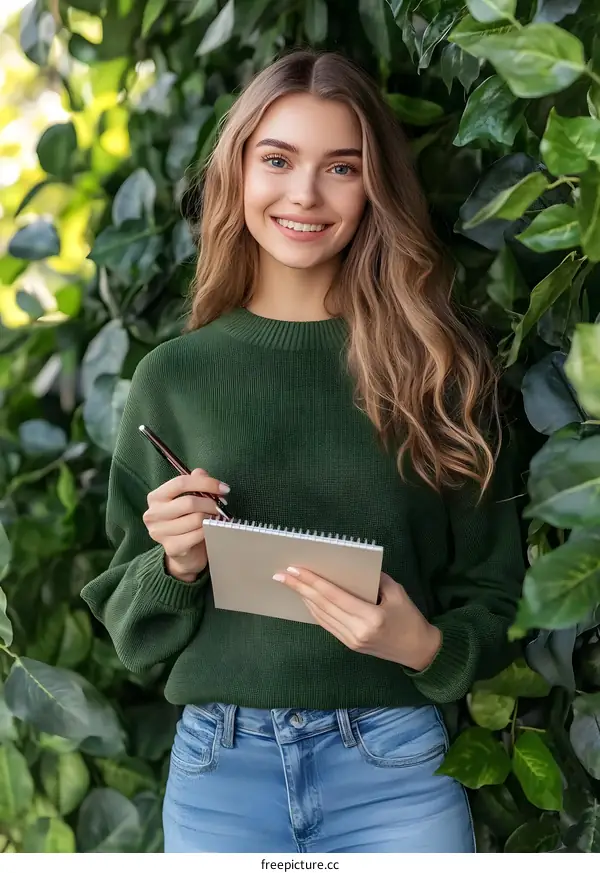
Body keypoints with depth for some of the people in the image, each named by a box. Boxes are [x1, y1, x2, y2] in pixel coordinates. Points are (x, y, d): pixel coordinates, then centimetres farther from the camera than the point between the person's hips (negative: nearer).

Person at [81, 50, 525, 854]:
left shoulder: (440, 364, -3)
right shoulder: (175, 374, 0)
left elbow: (491, 601, 3)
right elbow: (132, 630, 7)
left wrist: (426, 645, -17)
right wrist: (176, 566, -13)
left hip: (395, 764, -1)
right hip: (217, 766, 1)